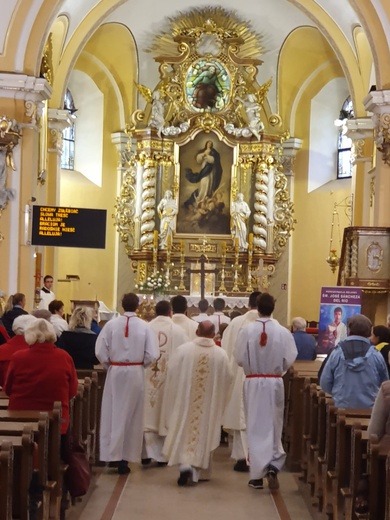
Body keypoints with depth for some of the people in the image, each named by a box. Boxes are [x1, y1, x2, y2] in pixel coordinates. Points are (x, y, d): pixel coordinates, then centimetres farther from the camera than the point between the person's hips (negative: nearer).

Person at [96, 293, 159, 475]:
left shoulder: (111, 324, -8)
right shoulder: (144, 327, -8)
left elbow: (100, 352, -9)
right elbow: (152, 355, -11)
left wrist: (109, 365, 8)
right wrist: (141, 364, 8)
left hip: (115, 373, 0)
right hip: (135, 374, 0)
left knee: (113, 413, 9)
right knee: (131, 415, 9)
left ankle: (111, 454, 9)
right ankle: (125, 456, 11)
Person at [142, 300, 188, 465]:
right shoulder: (178, 331, -6)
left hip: (148, 378, 1)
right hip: (170, 378, -1)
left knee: (148, 415, 8)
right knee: (165, 416, 8)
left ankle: (147, 453, 7)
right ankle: (162, 455, 13)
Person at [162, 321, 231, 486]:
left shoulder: (183, 349, -10)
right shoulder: (221, 354, -8)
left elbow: (172, 374, -5)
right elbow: (226, 381, -1)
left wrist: (173, 396, 11)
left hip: (184, 401, -1)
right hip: (210, 403, 1)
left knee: (184, 431, 9)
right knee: (203, 434, 13)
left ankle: (185, 465, -10)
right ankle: (198, 470, 19)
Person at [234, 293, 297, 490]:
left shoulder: (247, 331, -11)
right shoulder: (283, 332, -9)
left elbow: (239, 358, -6)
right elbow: (289, 359, -5)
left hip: (253, 383, 0)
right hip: (275, 383, 0)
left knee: (255, 427, 7)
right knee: (274, 426, 15)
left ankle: (257, 475, 8)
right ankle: (273, 465, 0)